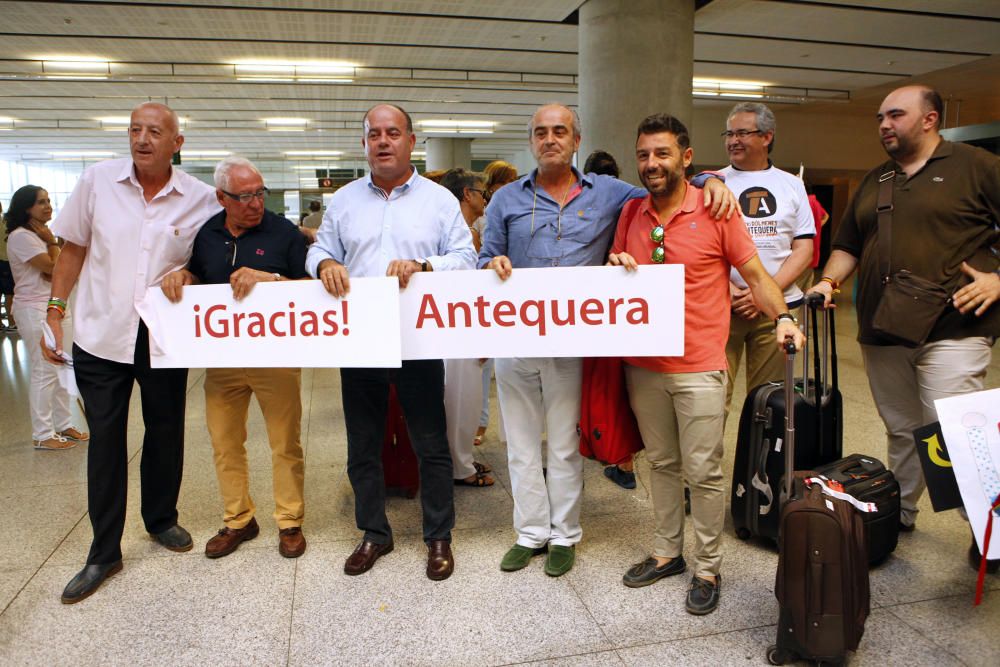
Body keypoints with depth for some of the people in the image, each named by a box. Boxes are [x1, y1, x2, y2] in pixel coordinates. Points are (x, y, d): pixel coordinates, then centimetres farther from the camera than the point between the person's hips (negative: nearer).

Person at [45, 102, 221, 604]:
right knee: (105, 440, 5)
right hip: (101, 334, 0)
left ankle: (161, 519, 36)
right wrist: (55, 312, 3)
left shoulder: (200, 199, -4)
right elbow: (73, 248, 5)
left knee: (165, 433, 13)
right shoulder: (97, 181, -2)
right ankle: (104, 553, 18)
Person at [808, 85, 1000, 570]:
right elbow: (847, 245, 19)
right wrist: (829, 280, 1)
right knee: (902, 430, 15)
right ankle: (900, 513, 28)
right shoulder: (873, 182, 17)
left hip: (952, 330, -5)